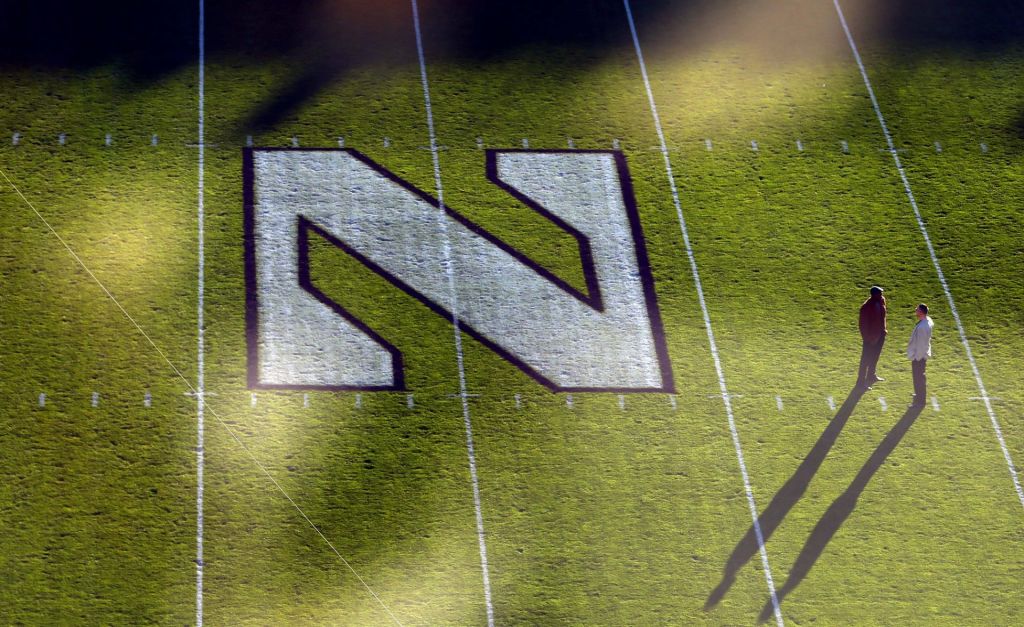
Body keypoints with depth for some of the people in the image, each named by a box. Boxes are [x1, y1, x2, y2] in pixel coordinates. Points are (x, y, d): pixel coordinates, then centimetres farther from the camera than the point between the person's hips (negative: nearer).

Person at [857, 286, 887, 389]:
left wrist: (883, 329, 14)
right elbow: (863, 324, -22)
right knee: (866, 359, 1)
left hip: (880, 334, 8)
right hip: (871, 337, -8)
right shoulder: (866, 307, -27)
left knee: (875, 356, 25)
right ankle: (861, 381, 10)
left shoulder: (881, 301, -3)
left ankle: (871, 375, 44)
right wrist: (867, 337, -20)